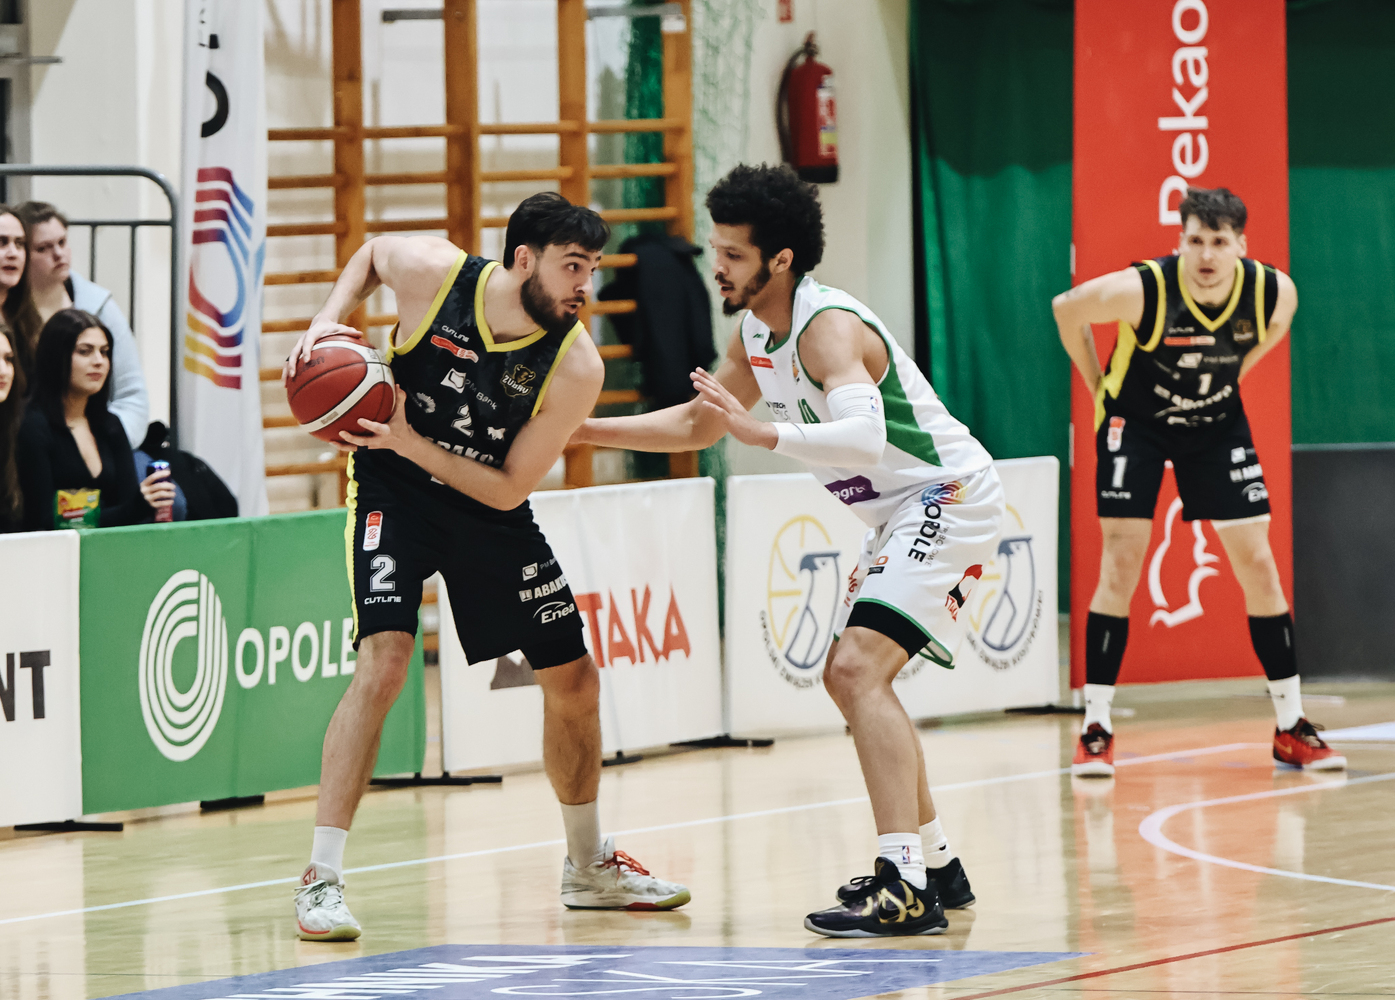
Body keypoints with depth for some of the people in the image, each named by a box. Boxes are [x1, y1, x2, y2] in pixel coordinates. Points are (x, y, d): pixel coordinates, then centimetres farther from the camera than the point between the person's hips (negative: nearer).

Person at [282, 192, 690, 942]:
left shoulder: (575, 367, -20)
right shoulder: (432, 272, -22)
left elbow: (509, 488, -17)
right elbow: (371, 254, 3)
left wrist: (409, 442, -27)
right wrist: (327, 322, -13)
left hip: (488, 508, 3)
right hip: (394, 491, -3)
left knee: (573, 679, 7)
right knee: (384, 658, -24)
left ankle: (589, 866, 31)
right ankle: (320, 880, -21)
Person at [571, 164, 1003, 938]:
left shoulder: (829, 329, -24)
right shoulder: (757, 335, 6)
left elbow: (864, 436, -42)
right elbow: (697, 423, 22)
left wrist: (761, 432, -51)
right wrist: (585, 431, 14)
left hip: (949, 499, -11)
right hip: (900, 515, 11)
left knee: (859, 668, -23)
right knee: (849, 678, 19)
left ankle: (904, 890, -30)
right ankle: (934, 865, 29)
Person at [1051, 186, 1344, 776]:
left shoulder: (1274, 293, -21)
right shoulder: (1141, 290, -31)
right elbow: (1065, 310, -11)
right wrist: (1097, 387, -3)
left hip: (1217, 423, 3)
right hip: (1136, 422, -3)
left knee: (1257, 562, -1)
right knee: (1121, 565, -11)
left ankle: (1290, 727, 8)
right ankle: (1096, 730, -3)